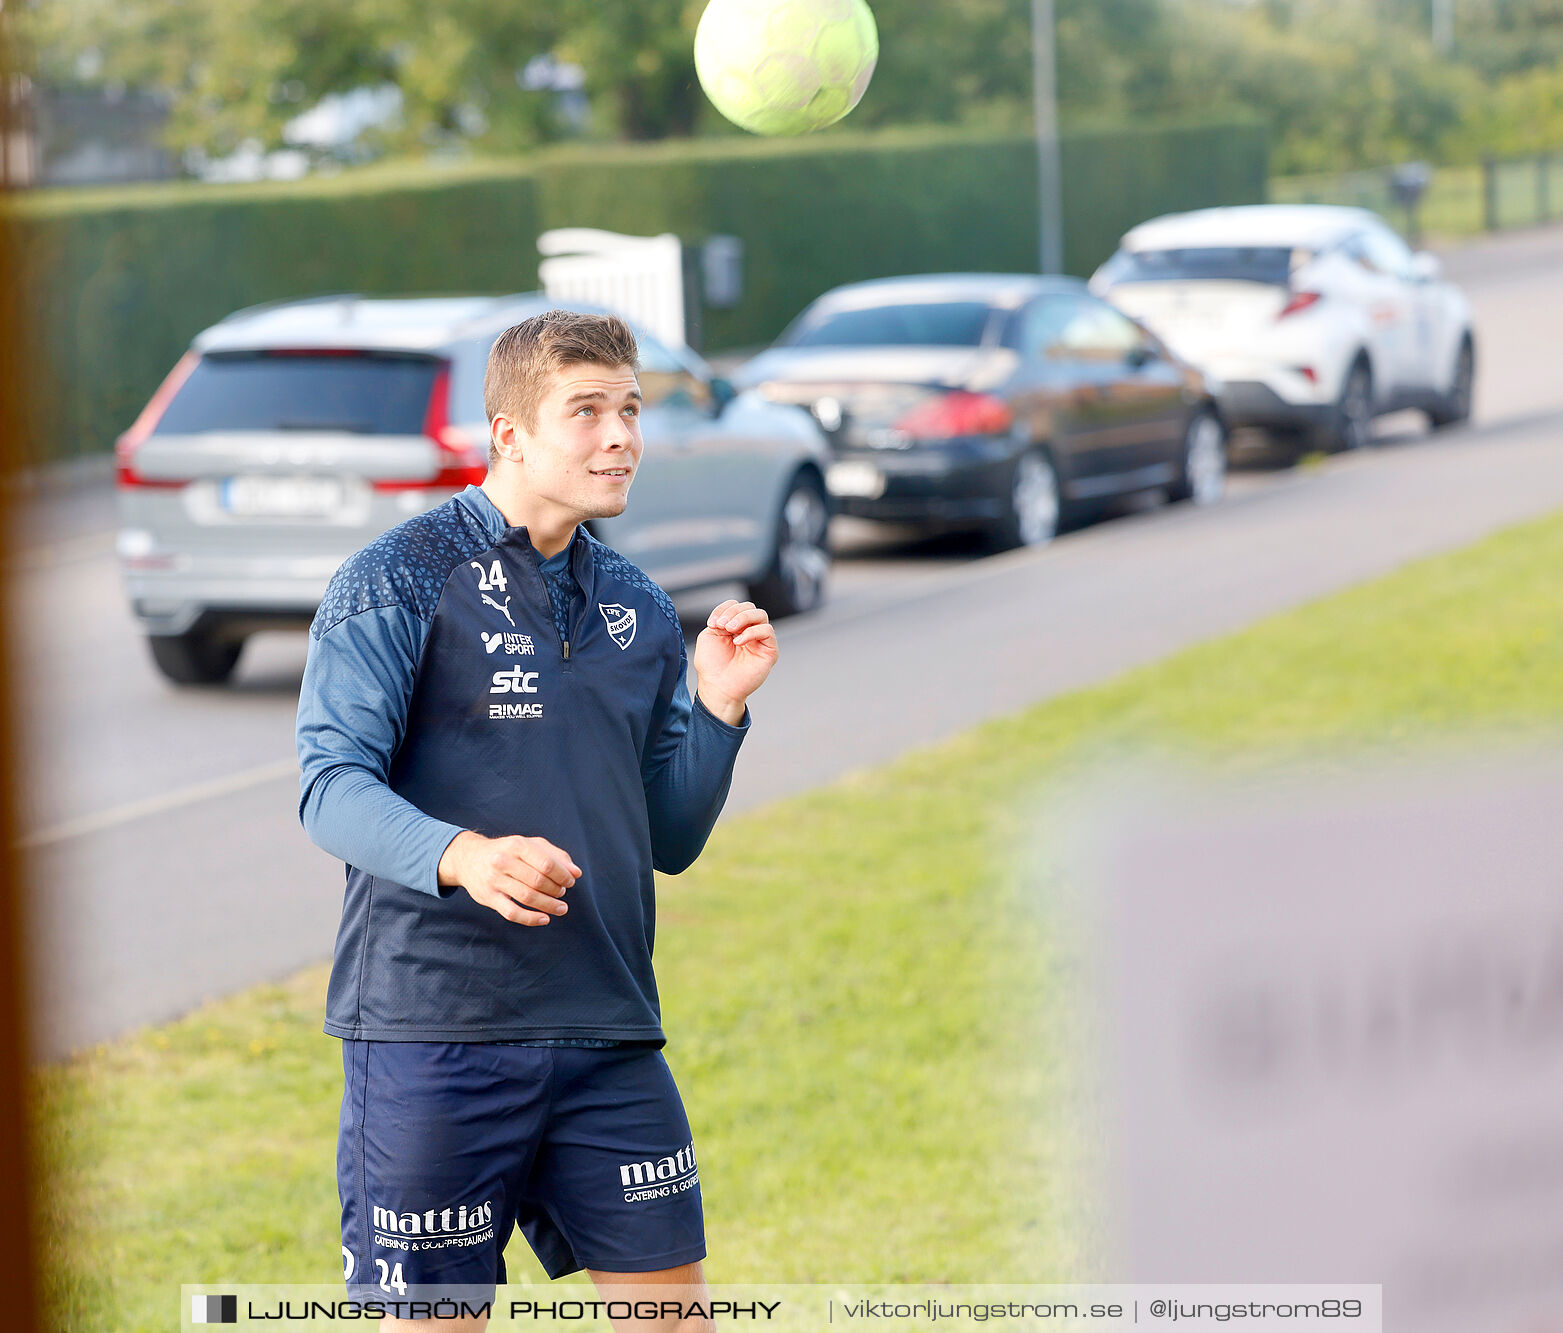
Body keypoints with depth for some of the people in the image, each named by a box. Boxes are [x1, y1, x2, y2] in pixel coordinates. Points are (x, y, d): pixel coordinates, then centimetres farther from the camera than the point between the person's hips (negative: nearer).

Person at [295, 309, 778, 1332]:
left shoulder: (640, 610, 15)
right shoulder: (399, 580, -3)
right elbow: (332, 787, -13)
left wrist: (718, 708, 1)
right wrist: (462, 855, -30)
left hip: (609, 1036, 5)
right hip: (431, 1029, -5)